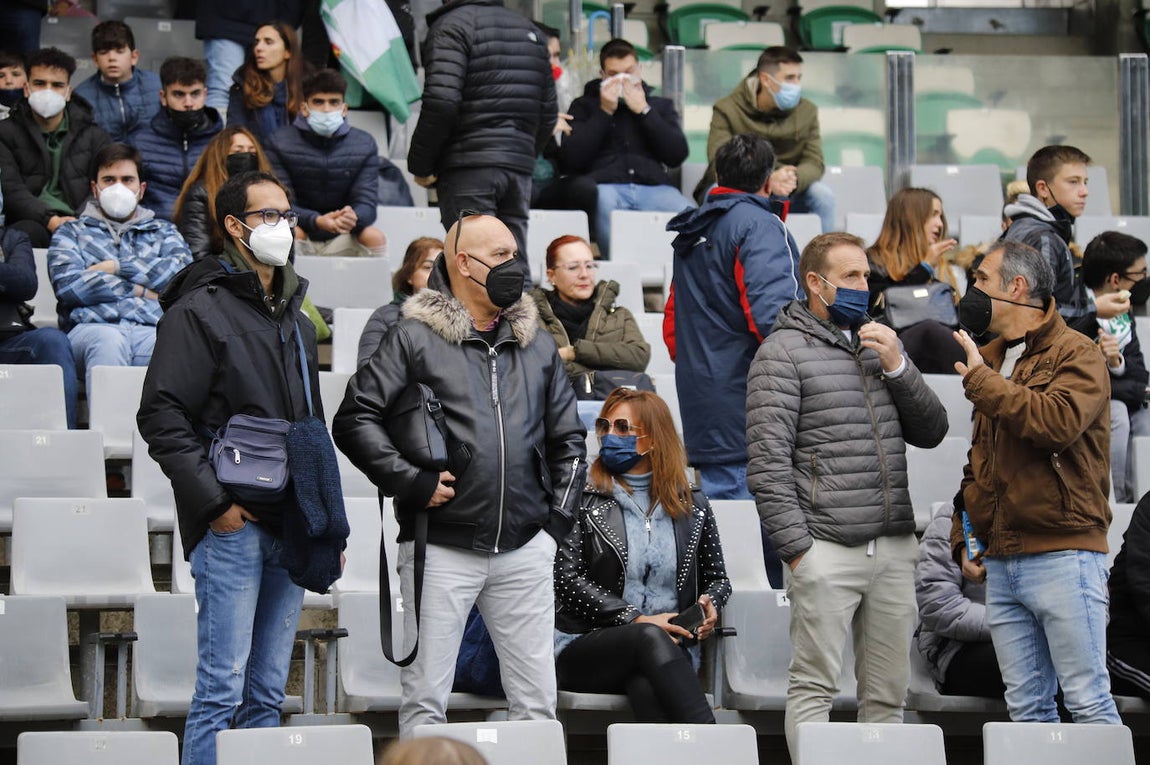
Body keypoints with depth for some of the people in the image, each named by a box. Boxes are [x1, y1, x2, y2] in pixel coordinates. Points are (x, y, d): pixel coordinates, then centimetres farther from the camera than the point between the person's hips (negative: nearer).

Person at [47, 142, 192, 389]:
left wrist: (116, 267, 6)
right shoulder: (72, 232, 26)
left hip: (151, 330, 1)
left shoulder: (164, 232, 32)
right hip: (91, 329, -1)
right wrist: (140, 290, 6)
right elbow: (67, 285, 5)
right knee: (109, 340, -41)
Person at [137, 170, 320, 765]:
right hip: (232, 528, -7)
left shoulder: (296, 323, 20)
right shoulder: (200, 310, -5)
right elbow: (160, 415, -11)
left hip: (291, 529, 7)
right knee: (223, 688, -10)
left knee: (268, 693, 8)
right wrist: (214, 501, -16)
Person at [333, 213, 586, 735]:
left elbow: (568, 441, 20)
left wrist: (557, 521, 10)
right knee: (425, 702, -1)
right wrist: (413, 483, -13)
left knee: (537, 702, 5)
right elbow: (355, 420, -5)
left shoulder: (538, 346, 14)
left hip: (524, 550, 4)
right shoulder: (414, 338, 0)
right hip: (441, 549, -4)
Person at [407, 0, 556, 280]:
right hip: (520, 167, 7)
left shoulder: (451, 25, -4)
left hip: (468, 167, -7)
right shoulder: (529, 29, 19)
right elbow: (548, 112, 20)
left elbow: (441, 102, -17)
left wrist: (420, 165, -8)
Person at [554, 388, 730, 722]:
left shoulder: (692, 507, 17)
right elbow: (566, 577, -3)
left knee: (646, 686, -38)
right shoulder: (584, 501, 8)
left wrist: (709, 605, -1)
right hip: (584, 650, -2)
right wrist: (635, 619, -12)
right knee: (650, 639, -38)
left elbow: (717, 577, 25)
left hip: (670, 645, 2)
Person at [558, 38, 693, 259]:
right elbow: (569, 160, 7)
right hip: (605, 186, -1)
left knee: (689, 214, -34)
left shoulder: (660, 106, 27)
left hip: (654, 186, 1)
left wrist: (643, 111, 7)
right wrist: (604, 112, 7)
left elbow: (677, 155, 11)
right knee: (604, 204, -41)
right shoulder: (584, 106, 24)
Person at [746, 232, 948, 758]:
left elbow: (932, 432, 14)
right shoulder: (784, 352, -2)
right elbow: (767, 461, -8)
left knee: (887, 693, 7)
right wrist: (796, 547, -13)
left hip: (894, 550, 6)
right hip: (827, 551, -6)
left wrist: (898, 368, -1)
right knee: (814, 687, -6)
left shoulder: (879, 345, 18)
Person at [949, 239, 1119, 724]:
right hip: (1000, 565, 8)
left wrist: (981, 381, -14)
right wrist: (963, 538, 15)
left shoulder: (1076, 355, -3)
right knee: (1026, 708, 7)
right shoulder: (990, 360, 20)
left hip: (1064, 557, -7)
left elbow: (1059, 421, -24)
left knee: (1087, 700, -7)